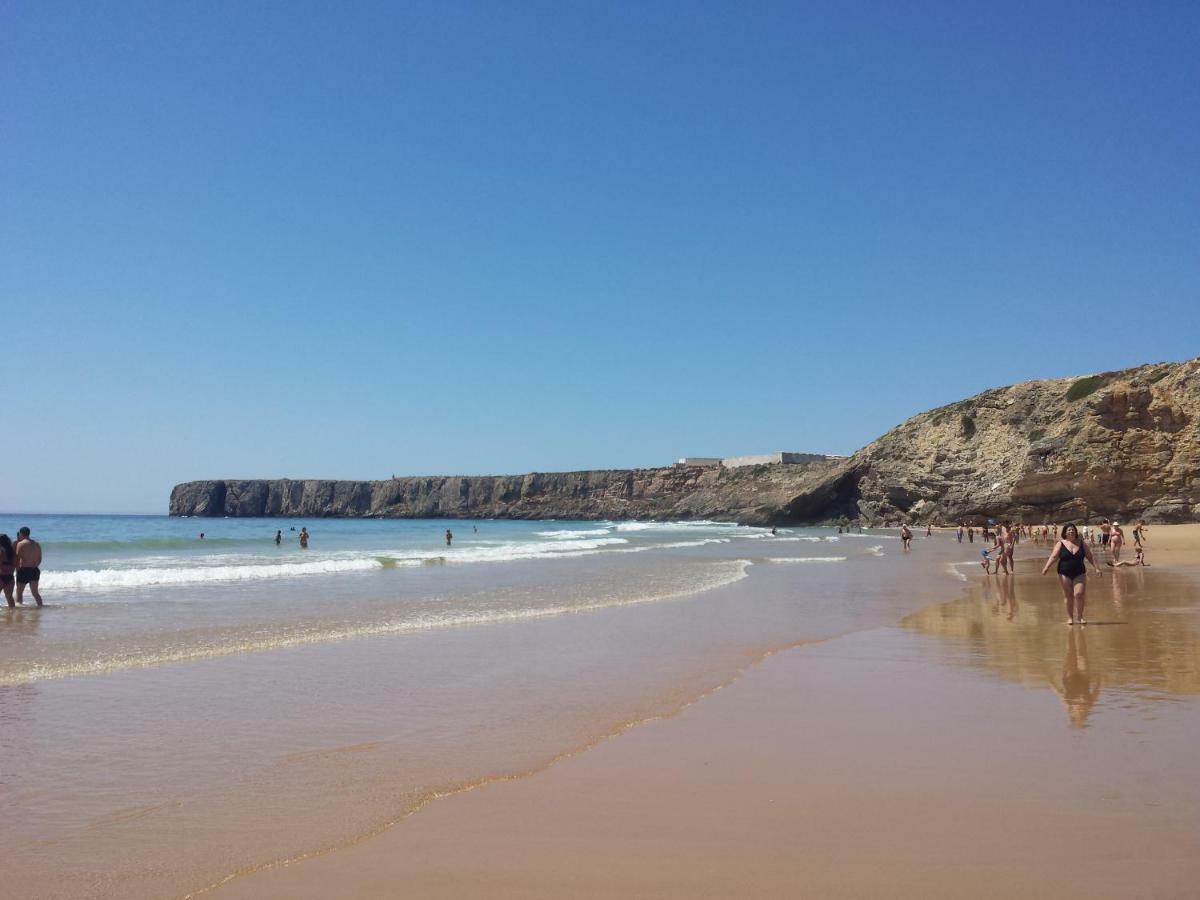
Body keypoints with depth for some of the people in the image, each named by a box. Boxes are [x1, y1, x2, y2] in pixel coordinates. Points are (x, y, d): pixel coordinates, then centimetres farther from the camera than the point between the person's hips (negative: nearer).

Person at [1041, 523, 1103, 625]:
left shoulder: (1081, 543, 6)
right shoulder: (1060, 544, 0)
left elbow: (1090, 557, 10)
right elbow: (1053, 557, -8)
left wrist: (1096, 568, 3)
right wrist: (1046, 567, -20)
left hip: (1079, 574, 1)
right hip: (1065, 574, -1)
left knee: (1079, 594, -10)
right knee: (1068, 596, 3)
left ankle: (1079, 617, 2)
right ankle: (1070, 618, 13)